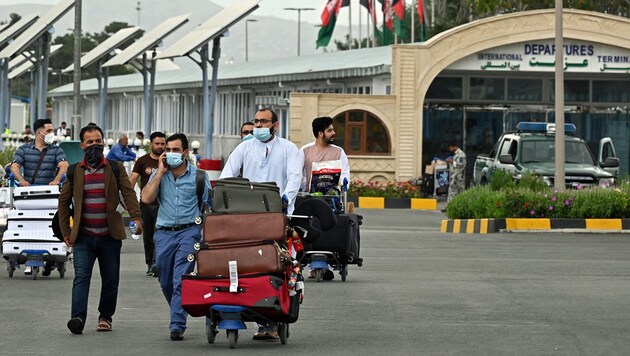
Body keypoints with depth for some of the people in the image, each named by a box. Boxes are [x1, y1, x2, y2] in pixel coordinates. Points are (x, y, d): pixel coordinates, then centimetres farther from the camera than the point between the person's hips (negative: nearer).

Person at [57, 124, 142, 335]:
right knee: (81, 276, -14)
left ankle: (105, 317, 20)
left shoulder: (115, 169, 5)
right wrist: (66, 231, 9)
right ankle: (78, 318, -24)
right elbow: (64, 201, 15)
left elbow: (128, 193, -4)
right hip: (83, 236, 0)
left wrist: (136, 218, -21)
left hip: (109, 236, 0)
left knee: (111, 279, 6)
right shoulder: (75, 171, 7)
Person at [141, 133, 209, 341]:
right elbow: (146, 199, -6)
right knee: (165, 282, 11)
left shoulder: (198, 176, 3)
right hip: (164, 233, 4)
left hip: (188, 232, -4)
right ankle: (179, 314, 34)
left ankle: (177, 325, -15)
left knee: (180, 281, -13)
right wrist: (161, 172, -5)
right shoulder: (159, 175, 9)